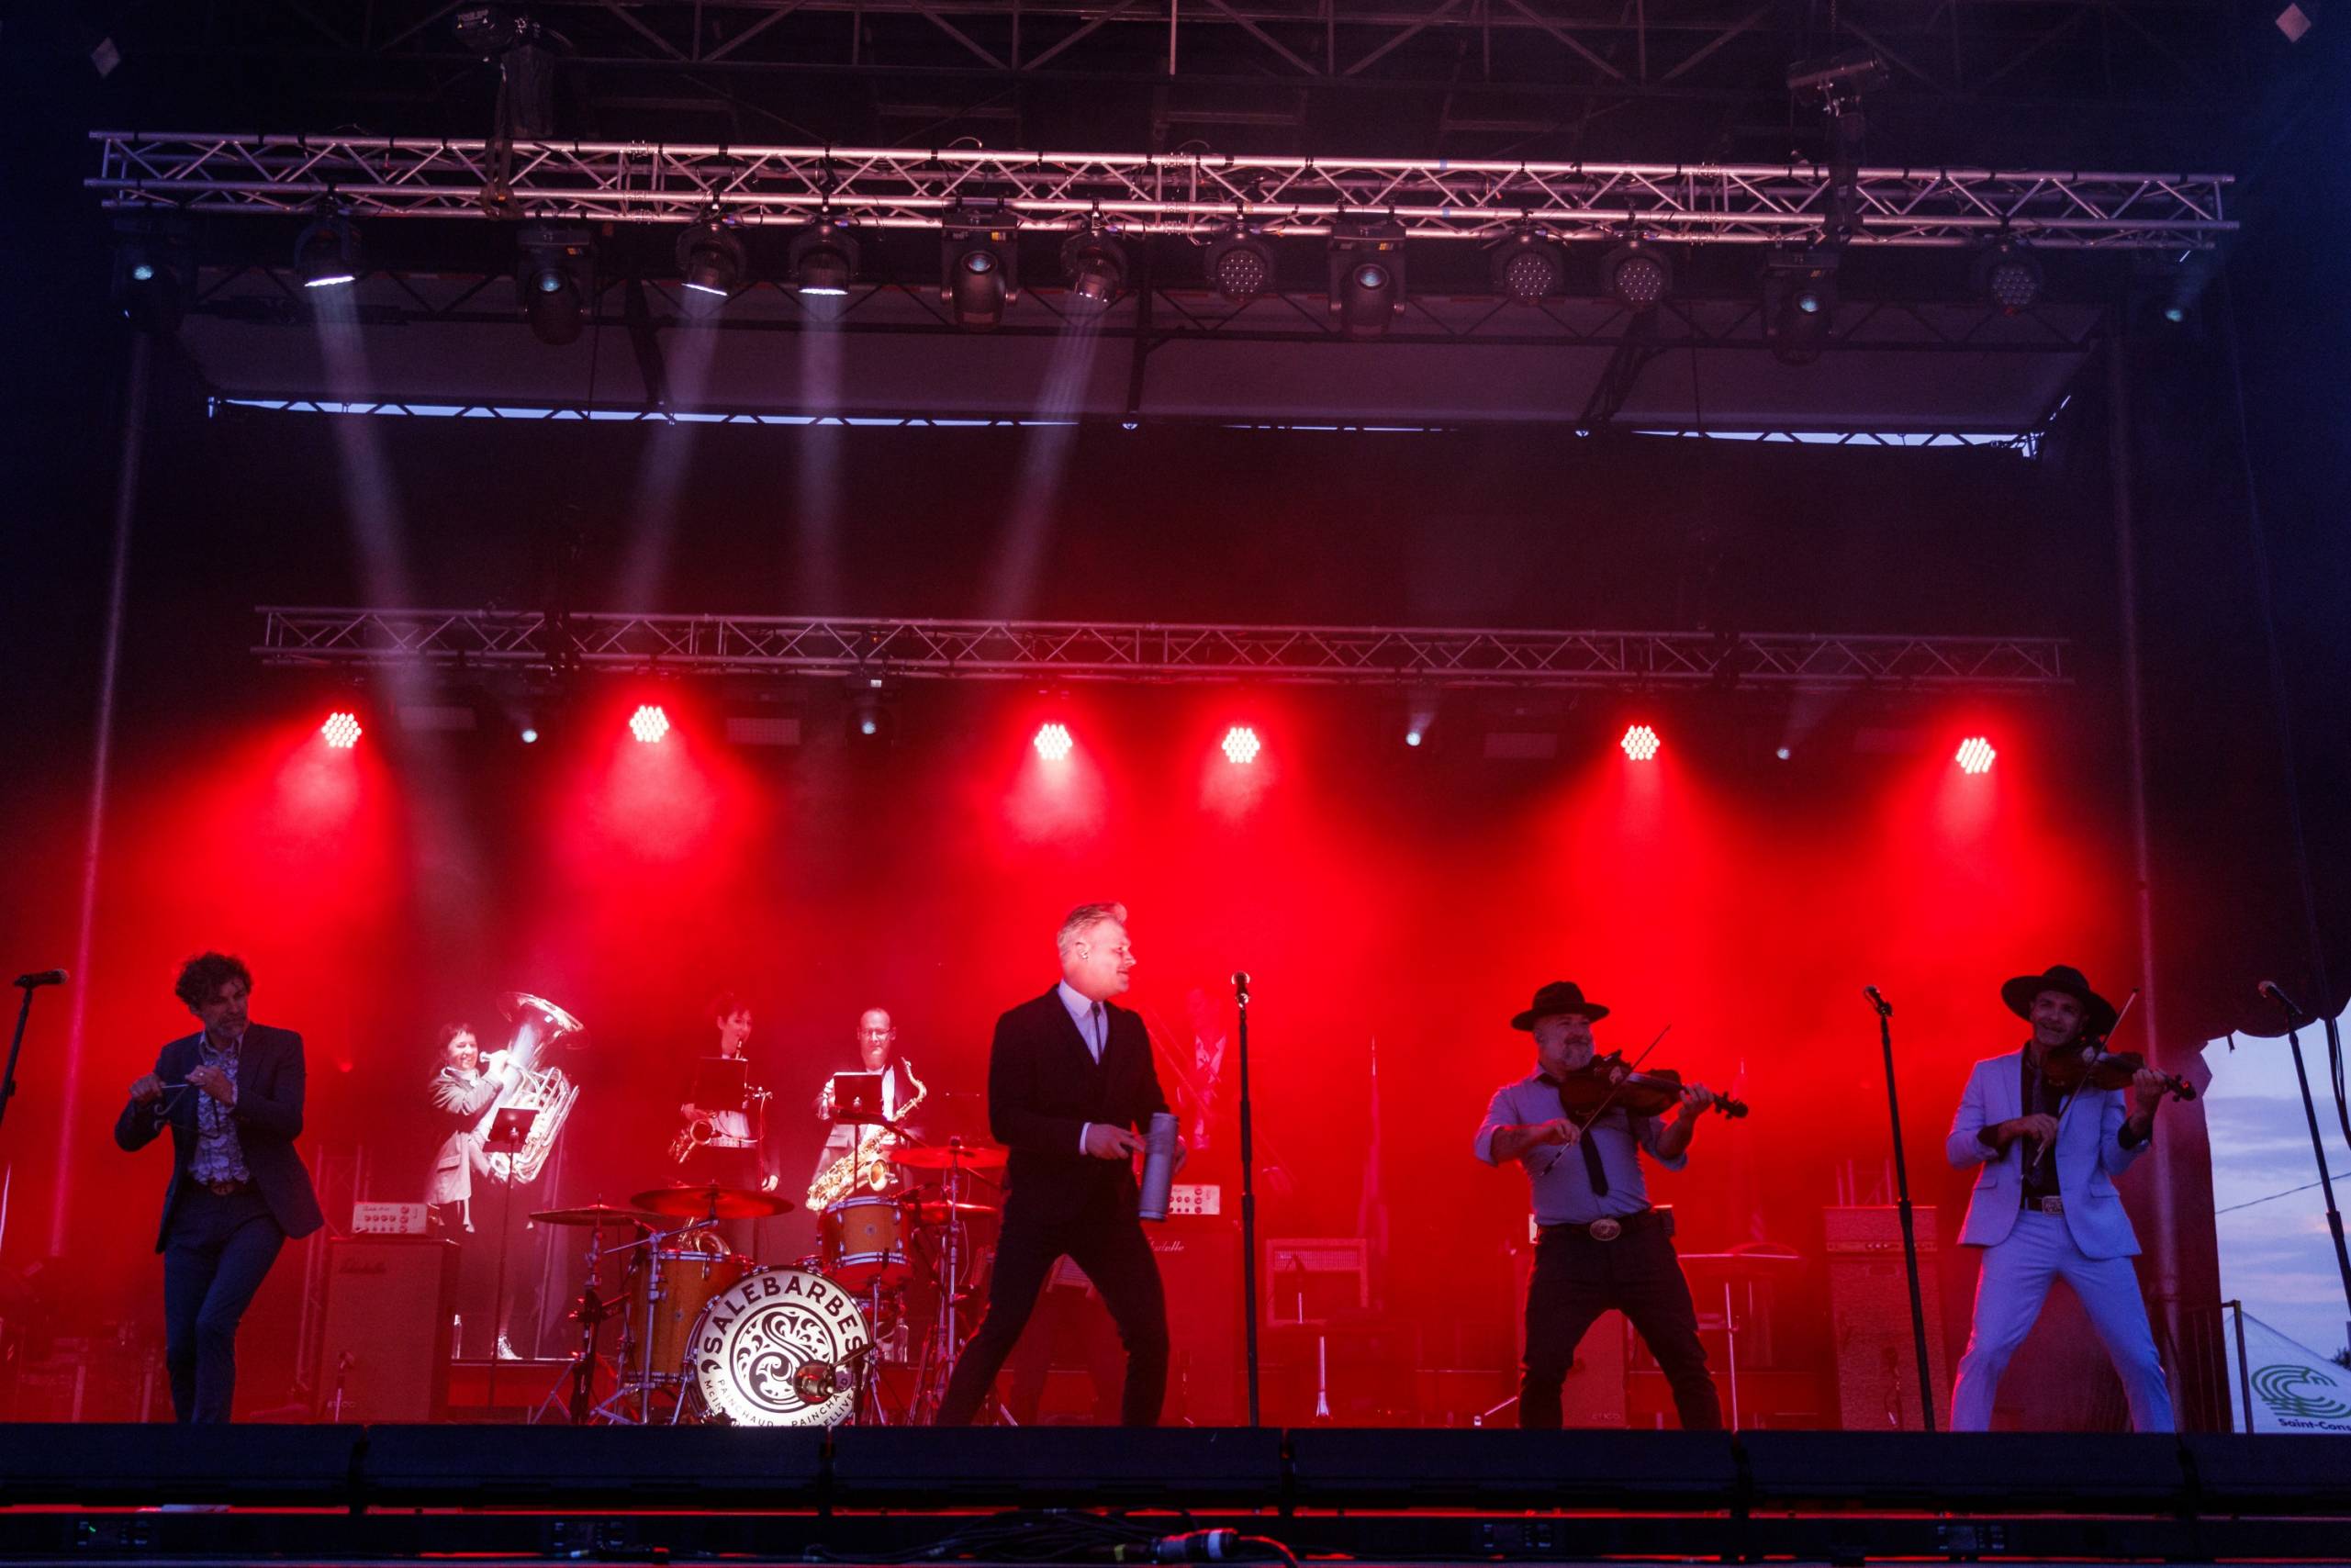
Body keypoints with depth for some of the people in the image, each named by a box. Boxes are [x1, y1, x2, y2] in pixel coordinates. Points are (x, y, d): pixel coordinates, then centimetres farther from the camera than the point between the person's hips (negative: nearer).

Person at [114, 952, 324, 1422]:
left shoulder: (281, 1046, -2)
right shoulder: (175, 1057, 6)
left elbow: (291, 1122, -15)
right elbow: (129, 1139, 5)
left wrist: (230, 1095, -29)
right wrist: (141, 1104, -17)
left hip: (256, 1210, -3)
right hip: (192, 1214, 3)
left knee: (214, 1323, -20)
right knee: (180, 1348, 3)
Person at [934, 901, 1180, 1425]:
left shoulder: (1130, 1028, 12)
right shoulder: (1021, 1026, -6)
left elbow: (1150, 1104, 16)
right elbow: (1005, 1120, -14)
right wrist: (1083, 1136, -25)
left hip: (1110, 1206, 5)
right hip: (1039, 1205, -5)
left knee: (1151, 1333, 1)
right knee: (999, 1330, -3)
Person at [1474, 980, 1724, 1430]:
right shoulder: (1515, 1098, 10)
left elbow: (1664, 1150, 4)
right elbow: (1488, 1146, -11)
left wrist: (1685, 1119, -17)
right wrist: (1538, 1132, -30)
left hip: (1639, 1240, 2)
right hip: (1567, 1249, -1)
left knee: (1686, 1360, 1)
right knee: (1543, 1369, -9)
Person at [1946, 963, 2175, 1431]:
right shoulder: (1989, 1073, 11)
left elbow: (2115, 1163, 1)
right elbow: (1955, 1150, 2)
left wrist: (2142, 1115, -17)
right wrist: (2012, 1127, -14)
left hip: (2091, 1229, 1)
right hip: (2018, 1230, -1)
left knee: (2140, 1360, 0)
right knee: (1986, 1352, -14)